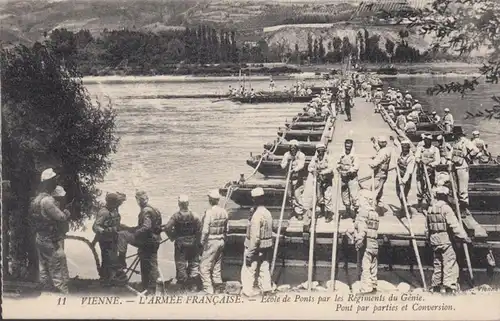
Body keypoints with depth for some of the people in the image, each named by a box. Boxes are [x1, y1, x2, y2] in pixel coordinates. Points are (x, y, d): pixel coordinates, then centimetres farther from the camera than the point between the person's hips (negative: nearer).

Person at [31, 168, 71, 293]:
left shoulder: (36, 199, 9)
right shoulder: (47, 200, -22)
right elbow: (61, 217, -20)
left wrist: (63, 213, 3)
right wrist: (67, 212, -1)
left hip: (40, 238, 9)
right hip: (51, 241, -9)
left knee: (44, 269, 16)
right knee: (58, 271, -4)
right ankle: (63, 293, -2)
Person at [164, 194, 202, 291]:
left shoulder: (176, 216, -9)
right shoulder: (194, 215, -6)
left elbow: (167, 228, -18)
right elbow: (200, 228, -13)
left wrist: (172, 237, -3)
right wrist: (197, 240, -2)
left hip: (180, 243, -1)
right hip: (193, 243, 1)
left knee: (181, 264, 8)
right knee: (194, 263, 13)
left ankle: (184, 285, 10)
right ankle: (193, 285, 13)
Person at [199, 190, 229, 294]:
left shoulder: (209, 212, -17)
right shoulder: (224, 212, 4)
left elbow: (205, 230, -18)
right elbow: (226, 229, 10)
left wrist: (202, 242, -7)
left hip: (211, 242, -7)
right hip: (221, 241, 7)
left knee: (204, 267, -1)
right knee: (217, 265, 17)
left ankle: (208, 289, -6)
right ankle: (218, 287, 22)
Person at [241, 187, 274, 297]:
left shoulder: (257, 215, -20)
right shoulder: (268, 213, 7)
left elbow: (255, 236, -22)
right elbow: (270, 231, 11)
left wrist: (250, 251, -19)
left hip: (256, 247, -8)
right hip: (267, 247, 8)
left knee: (249, 269, 2)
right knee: (264, 269, 15)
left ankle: (247, 290, 6)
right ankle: (266, 288, 18)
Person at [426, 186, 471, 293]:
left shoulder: (430, 209, 11)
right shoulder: (446, 208, -11)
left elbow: (427, 227, 17)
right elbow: (454, 225, -18)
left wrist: (429, 239, 27)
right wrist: (464, 236, -17)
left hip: (434, 240, 8)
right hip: (444, 239, -8)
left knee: (437, 264, 16)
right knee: (450, 263, -7)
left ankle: (435, 287, 20)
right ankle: (450, 288, -13)